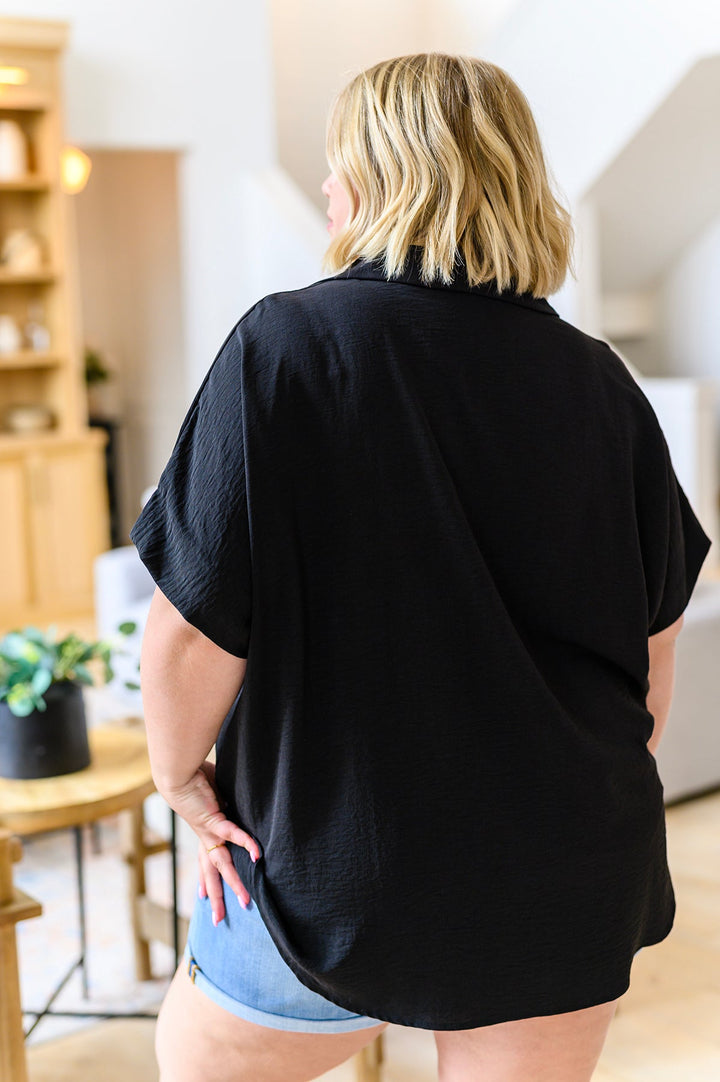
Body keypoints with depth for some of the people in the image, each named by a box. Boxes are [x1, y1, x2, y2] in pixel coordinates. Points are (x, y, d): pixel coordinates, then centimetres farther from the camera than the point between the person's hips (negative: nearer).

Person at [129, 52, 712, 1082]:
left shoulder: (283, 348, -14)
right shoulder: (600, 383, -2)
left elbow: (194, 629, -17)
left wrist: (182, 773, 1)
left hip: (336, 858, -3)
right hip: (569, 881, 4)